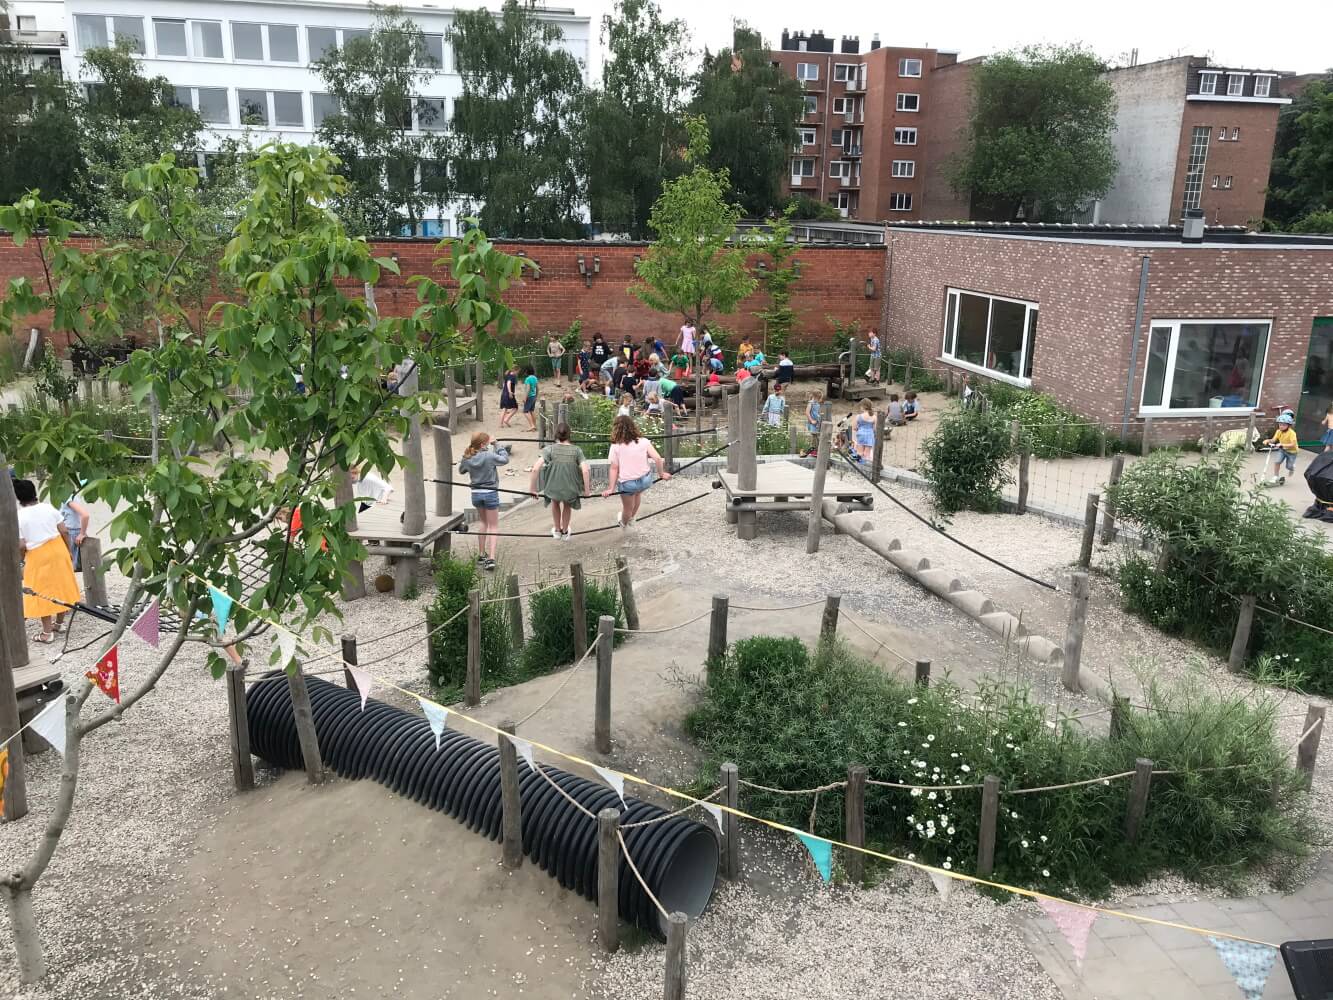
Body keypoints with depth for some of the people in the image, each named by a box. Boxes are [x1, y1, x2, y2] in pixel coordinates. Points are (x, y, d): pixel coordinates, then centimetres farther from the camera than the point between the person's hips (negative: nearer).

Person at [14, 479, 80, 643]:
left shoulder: (18, 517, -12)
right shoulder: (49, 508, -3)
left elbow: (21, 546, -14)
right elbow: (65, 532, -2)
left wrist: (21, 560, 5)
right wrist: (68, 552, 10)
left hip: (37, 556, -4)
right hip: (57, 550, 4)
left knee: (42, 592, 5)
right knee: (61, 586, 17)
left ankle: (47, 632, 8)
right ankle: (59, 622, 31)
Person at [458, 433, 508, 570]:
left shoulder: (467, 458, -3)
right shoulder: (489, 456, -16)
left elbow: (461, 470, 16)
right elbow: (505, 459, -3)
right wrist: (498, 445, 6)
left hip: (476, 494, 5)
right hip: (490, 493, -5)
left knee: (484, 523, 24)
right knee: (493, 526, 3)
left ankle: (481, 554, 28)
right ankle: (491, 558, -8)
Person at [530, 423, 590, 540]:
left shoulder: (550, 449, -10)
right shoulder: (577, 450, -7)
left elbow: (535, 469, -18)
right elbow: (585, 471, -15)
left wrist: (532, 488, -8)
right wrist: (587, 490, -5)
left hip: (553, 489, 0)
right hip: (571, 490, 0)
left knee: (555, 502, 37)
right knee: (567, 505, 36)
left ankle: (557, 530, 49)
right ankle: (565, 532, 52)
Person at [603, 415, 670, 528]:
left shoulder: (616, 447, -12)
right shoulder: (643, 442, -7)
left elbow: (614, 468, -11)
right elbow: (657, 458, -10)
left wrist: (611, 488, -5)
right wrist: (661, 474, 5)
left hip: (627, 483, -2)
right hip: (645, 479, 2)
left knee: (628, 508, 24)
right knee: (637, 493, 38)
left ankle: (624, 524, 54)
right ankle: (632, 518, 57)